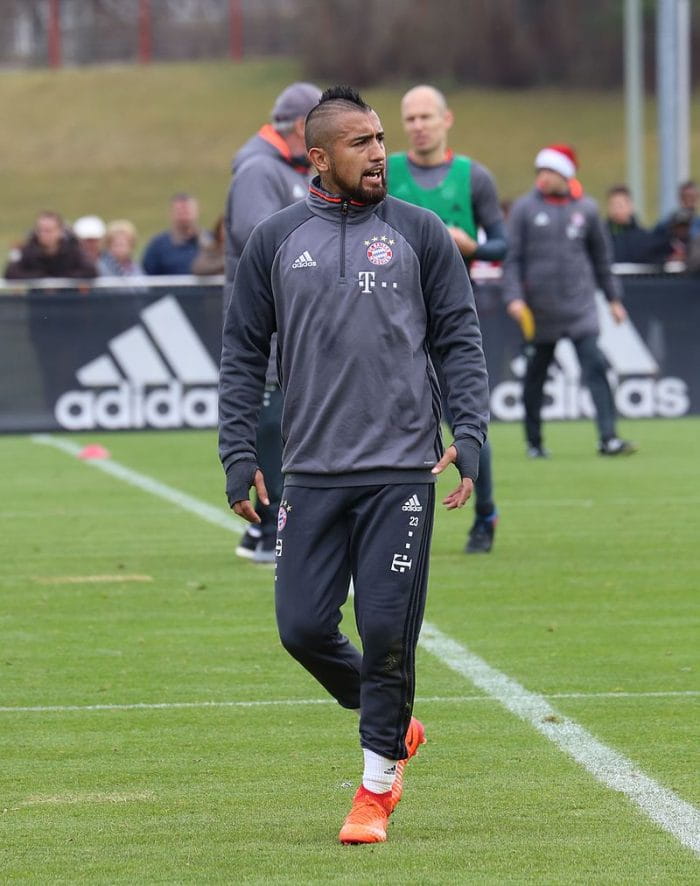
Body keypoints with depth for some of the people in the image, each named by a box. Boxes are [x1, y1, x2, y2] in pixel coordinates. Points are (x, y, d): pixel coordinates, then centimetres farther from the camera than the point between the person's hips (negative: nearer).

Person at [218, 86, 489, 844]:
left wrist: (469, 434, -6)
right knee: (303, 627, -1)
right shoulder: (275, 240, 8)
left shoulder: (419, 233, 6)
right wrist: (238, 454, 3)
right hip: (311, 475, 2)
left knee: (387, 632, -5)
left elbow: (459, 340, 6)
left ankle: (377, 786, 9)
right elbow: (243, 353, 11)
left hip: (401, 471, -2)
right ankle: (391, 726, 25)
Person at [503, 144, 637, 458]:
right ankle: (534, 442, 19)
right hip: (540, 308, -1)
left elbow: (601, 256, 17)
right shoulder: (524, 208, 1)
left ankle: (608, 438, -15)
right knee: (535, 374, 7)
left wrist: (613, 297, 18)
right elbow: (512, 257, -1)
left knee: (595, 367, -11)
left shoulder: (585, 208, 7)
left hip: (580, 305, 1)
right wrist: (514, 297, -12)